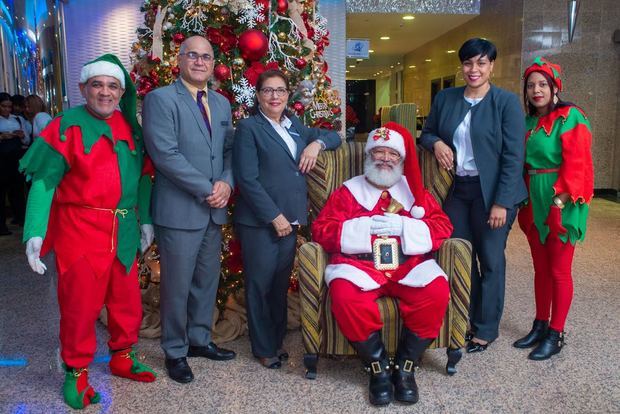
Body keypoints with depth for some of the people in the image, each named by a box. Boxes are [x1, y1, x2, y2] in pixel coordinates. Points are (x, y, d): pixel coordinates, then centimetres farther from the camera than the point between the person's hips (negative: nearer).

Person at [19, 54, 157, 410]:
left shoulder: (130, 127, 7)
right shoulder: (68, 125, -6)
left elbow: (143, 176, 13)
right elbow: (44, 180, -10)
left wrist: (145, 220, 9)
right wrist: (35, 233, -18)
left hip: (124, 231, 5)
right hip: (81, 230, -4)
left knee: (127, 299, 13)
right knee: (80, 304, 5)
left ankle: (122, 357, 34)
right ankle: (76, 373, 23)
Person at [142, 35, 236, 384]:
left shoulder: (222, 103, 14)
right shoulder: (161, 99, -7)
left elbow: (229, 149, 14)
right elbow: (165, 154, -17)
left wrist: (226, 183, -6)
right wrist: (206, 190, -16)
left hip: (215, 209, 7)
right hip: (179, 209, -6)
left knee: (208, 280, 16)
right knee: (178, 285, 5)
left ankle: (200, 339, 34)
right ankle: (175, 351, 23)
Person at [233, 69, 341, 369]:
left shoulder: (294, 126, 14)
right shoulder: (249, 127, -4)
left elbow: (333, 136, 24)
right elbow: (247, 179, -12)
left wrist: (317, 143, 1)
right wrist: (274, 216, -15)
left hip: (290, 219, 6)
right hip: (259, 221, -6)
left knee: (281, 283, 15)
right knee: (259, 284, 5)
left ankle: (277, 340, 31)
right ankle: (264, 348, 20)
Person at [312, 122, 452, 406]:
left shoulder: (415, 190, 18)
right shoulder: (349, 190, 12)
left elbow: (443, 228, 8)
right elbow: (322, 230, 3)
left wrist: (403, 227, -8)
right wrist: (364, 227, -10)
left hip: (409, 266, 2)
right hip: (360, 265, -1)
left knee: (437, 292, -28)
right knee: (345, 296, -33)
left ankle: (405, 366, -8)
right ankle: (378, 366, -9)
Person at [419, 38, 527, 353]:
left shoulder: (506, 102, -7)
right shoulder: (445, 98, 6)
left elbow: (513, 156, -10)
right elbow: (426, 132, 19)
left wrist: (501, 203, -15)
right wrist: (436, 143, -6)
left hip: (492, 191, -4)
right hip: (457, 189, 4)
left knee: (490, 259, 5)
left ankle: (486, 329, 21)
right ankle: (467, 319, 30)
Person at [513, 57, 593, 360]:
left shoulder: (570, 117, -8)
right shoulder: (528, 122, 12)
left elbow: (577, 163, -15)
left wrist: (560, 199, -21)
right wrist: (524, 200, 8)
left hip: (561, 203, -6)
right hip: (534, 202, 6)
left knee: (559, 270, 2)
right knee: (540, 268, 14)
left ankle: (555, 335, 14)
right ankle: (540, 326, 26)